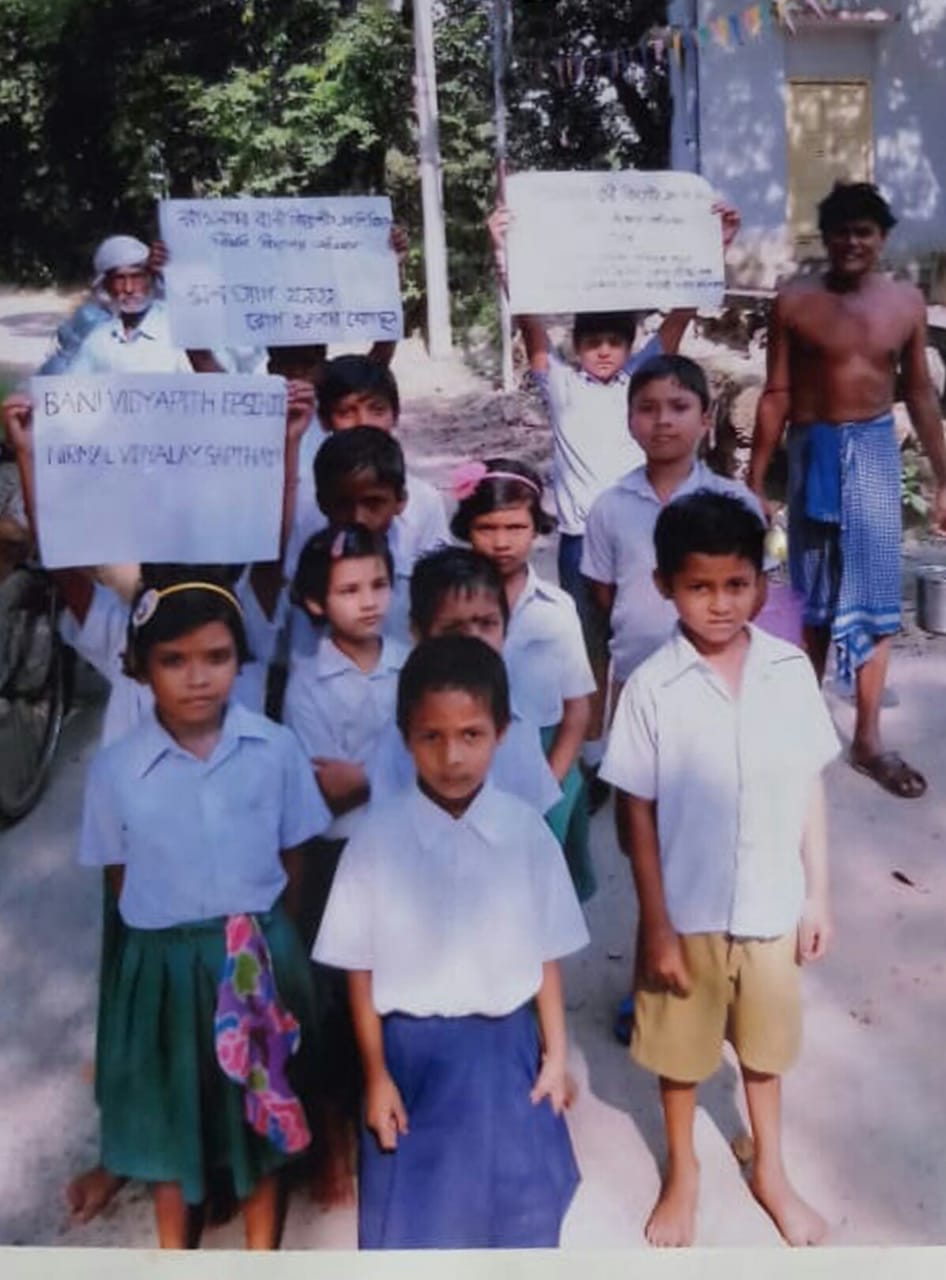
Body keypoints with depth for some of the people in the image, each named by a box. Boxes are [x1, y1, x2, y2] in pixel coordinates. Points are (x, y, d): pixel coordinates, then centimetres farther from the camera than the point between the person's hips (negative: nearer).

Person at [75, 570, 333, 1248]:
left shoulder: (277, 749, -10)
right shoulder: (115, 769, -11)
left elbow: (293, 860, 1)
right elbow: (121, 879, 1)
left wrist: (266, 937, 0)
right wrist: (178, 935, -2)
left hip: (261, 955, 1)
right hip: (164, 961, 0)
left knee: (264, 1109, 19)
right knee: (169, 1116, 18)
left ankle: (262, 1253, 43)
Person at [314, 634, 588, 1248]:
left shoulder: (527, 830, -10)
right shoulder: (378, 838, -15)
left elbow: (546, 952, -1)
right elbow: (361, 969, -7)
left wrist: (556, 1053, 4)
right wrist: (376, 1075, -4)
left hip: (508, 1047, 2)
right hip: (415, 1052, -1)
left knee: (521, 1209, 19)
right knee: (414, 1213, 12)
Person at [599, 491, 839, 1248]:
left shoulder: (791, 670, -8)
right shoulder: (652, 686, -16)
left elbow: (810, 788, 1)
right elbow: (639, 815, -11)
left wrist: (818, 894, 2)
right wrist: (656, 924, -9)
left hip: (771, 908, 2)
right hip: (688, 913, -2)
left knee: (764, 1047, 23)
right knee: (680, 1052, 18)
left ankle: (770, 1172, 47)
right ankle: (682, 1172, 44)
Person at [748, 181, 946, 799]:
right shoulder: (795, 303, -5)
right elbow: (776, 395, -3)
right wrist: (755, 483, -5)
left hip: (877, 451, 2)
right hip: (815, 452, -2)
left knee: (876, 596, 3)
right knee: (813, 593, 8)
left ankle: (868, 738, 13)